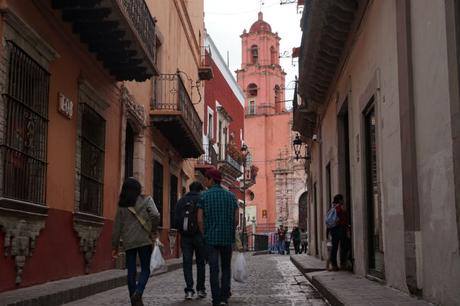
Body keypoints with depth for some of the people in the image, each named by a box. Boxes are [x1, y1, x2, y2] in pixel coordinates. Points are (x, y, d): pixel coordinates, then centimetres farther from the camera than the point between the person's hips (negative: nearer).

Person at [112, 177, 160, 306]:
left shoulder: (122, 205, 8)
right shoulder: (146, 200, 1)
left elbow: (117, 227, 8)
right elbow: (155, 215, -16)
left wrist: (115, 246, 13)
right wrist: (153, 230, 0)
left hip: (128, 242, 3)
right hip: (144, 240, -3)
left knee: (131, 271, 9)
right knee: (145, 269, 6)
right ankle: (138, 292, -17)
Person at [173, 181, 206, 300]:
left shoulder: (181, 201, 8)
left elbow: (175, 220, 6)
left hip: (185, 236, 2)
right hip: (199, 235, -2)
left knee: (187, 263, 3)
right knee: (200, 262, 9)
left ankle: (189, 290, -4)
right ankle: (200, 289, 12)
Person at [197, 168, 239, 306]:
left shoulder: (204, 196, -4)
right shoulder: (231, 196, 2)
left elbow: (200, 219, -7)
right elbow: (236, 219, 0)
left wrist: (204, 234, 6)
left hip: (211, 238, -2)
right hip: (227, 238, 2)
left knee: (214, 269, 1)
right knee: (226, 268, 15)